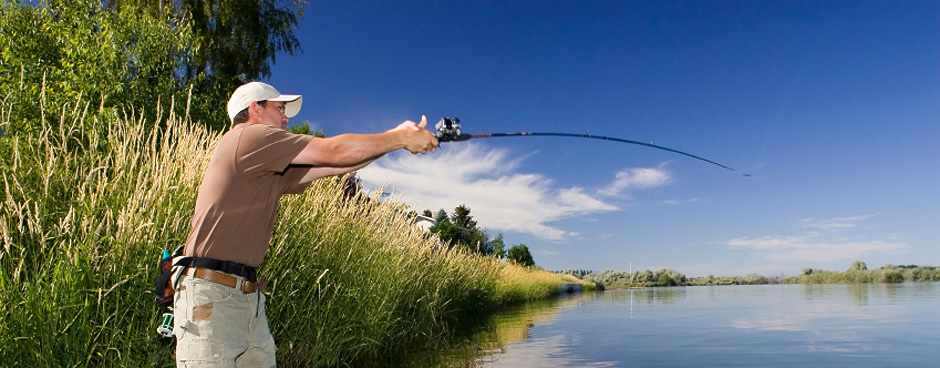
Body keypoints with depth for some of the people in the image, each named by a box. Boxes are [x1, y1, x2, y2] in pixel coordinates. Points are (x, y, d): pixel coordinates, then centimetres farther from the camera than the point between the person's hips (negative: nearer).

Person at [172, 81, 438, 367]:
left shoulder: (272, 170, 19)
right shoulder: (249, 135, -7)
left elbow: (335, 165, 14)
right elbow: (335, 152, -11)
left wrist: (397, 135, 9)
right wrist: (401, 139, -3)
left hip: (249, 297, 9)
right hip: (211, 294, -9)